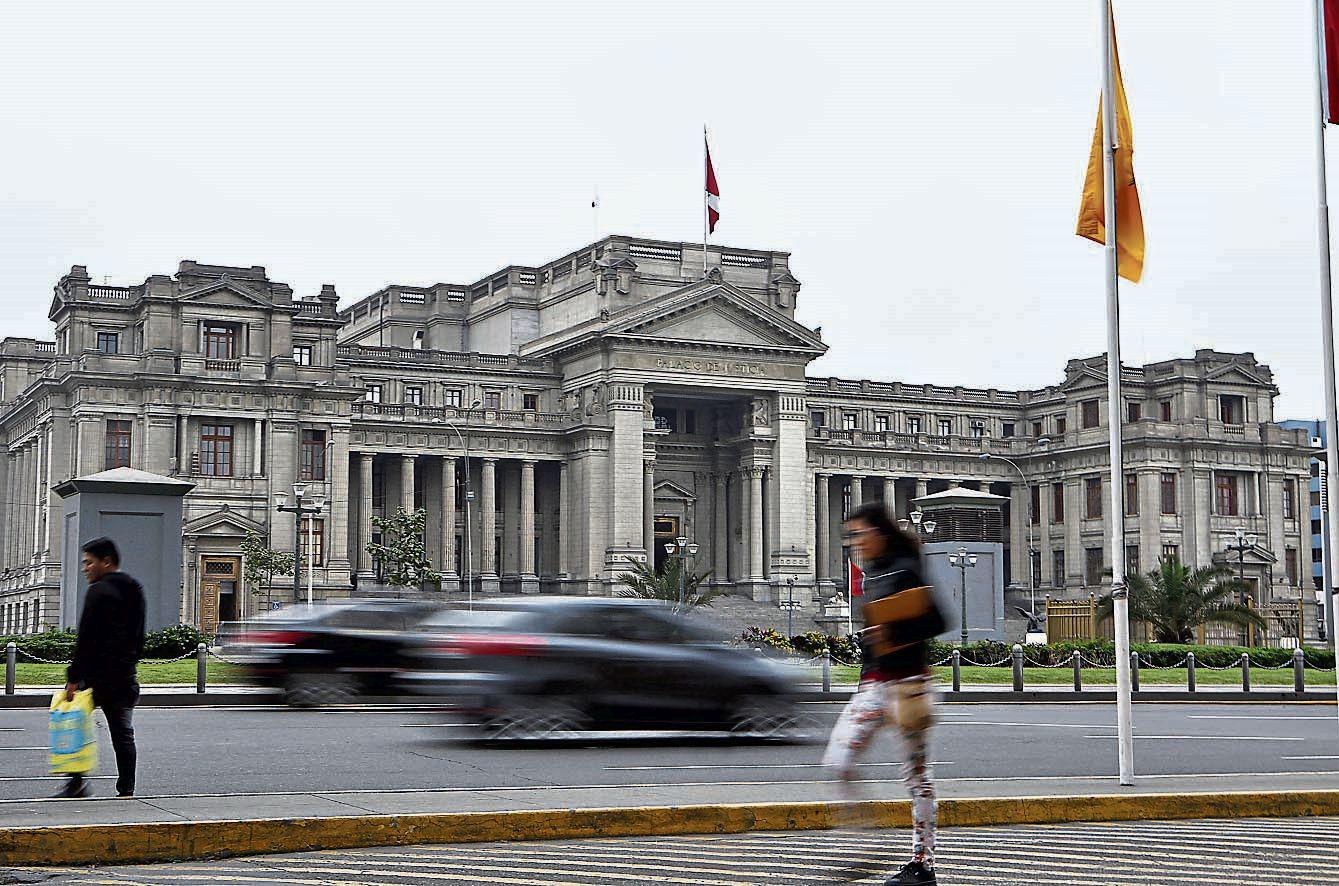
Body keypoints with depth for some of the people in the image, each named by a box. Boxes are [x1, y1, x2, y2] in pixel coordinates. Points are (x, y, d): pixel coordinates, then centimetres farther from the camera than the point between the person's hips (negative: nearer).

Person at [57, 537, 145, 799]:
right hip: (125, 676, 7)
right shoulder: (135, 590, 16)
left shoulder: (99, 591, -10)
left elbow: (86, 638, -16)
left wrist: (74, 677, -16)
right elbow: (139, 638, 20)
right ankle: (126, 791, 6)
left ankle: (77, 783, -3)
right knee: (122, 732, 8)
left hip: (97, 673, -7)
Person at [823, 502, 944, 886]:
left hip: (907, 682, -8)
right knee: (838, 761, -5)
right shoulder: (871, 576, 15)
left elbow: (936, 622, -15)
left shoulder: (904, 571, -9)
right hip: (872, 684, 8)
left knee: (916, 769, 0)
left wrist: (896, 633, -25)